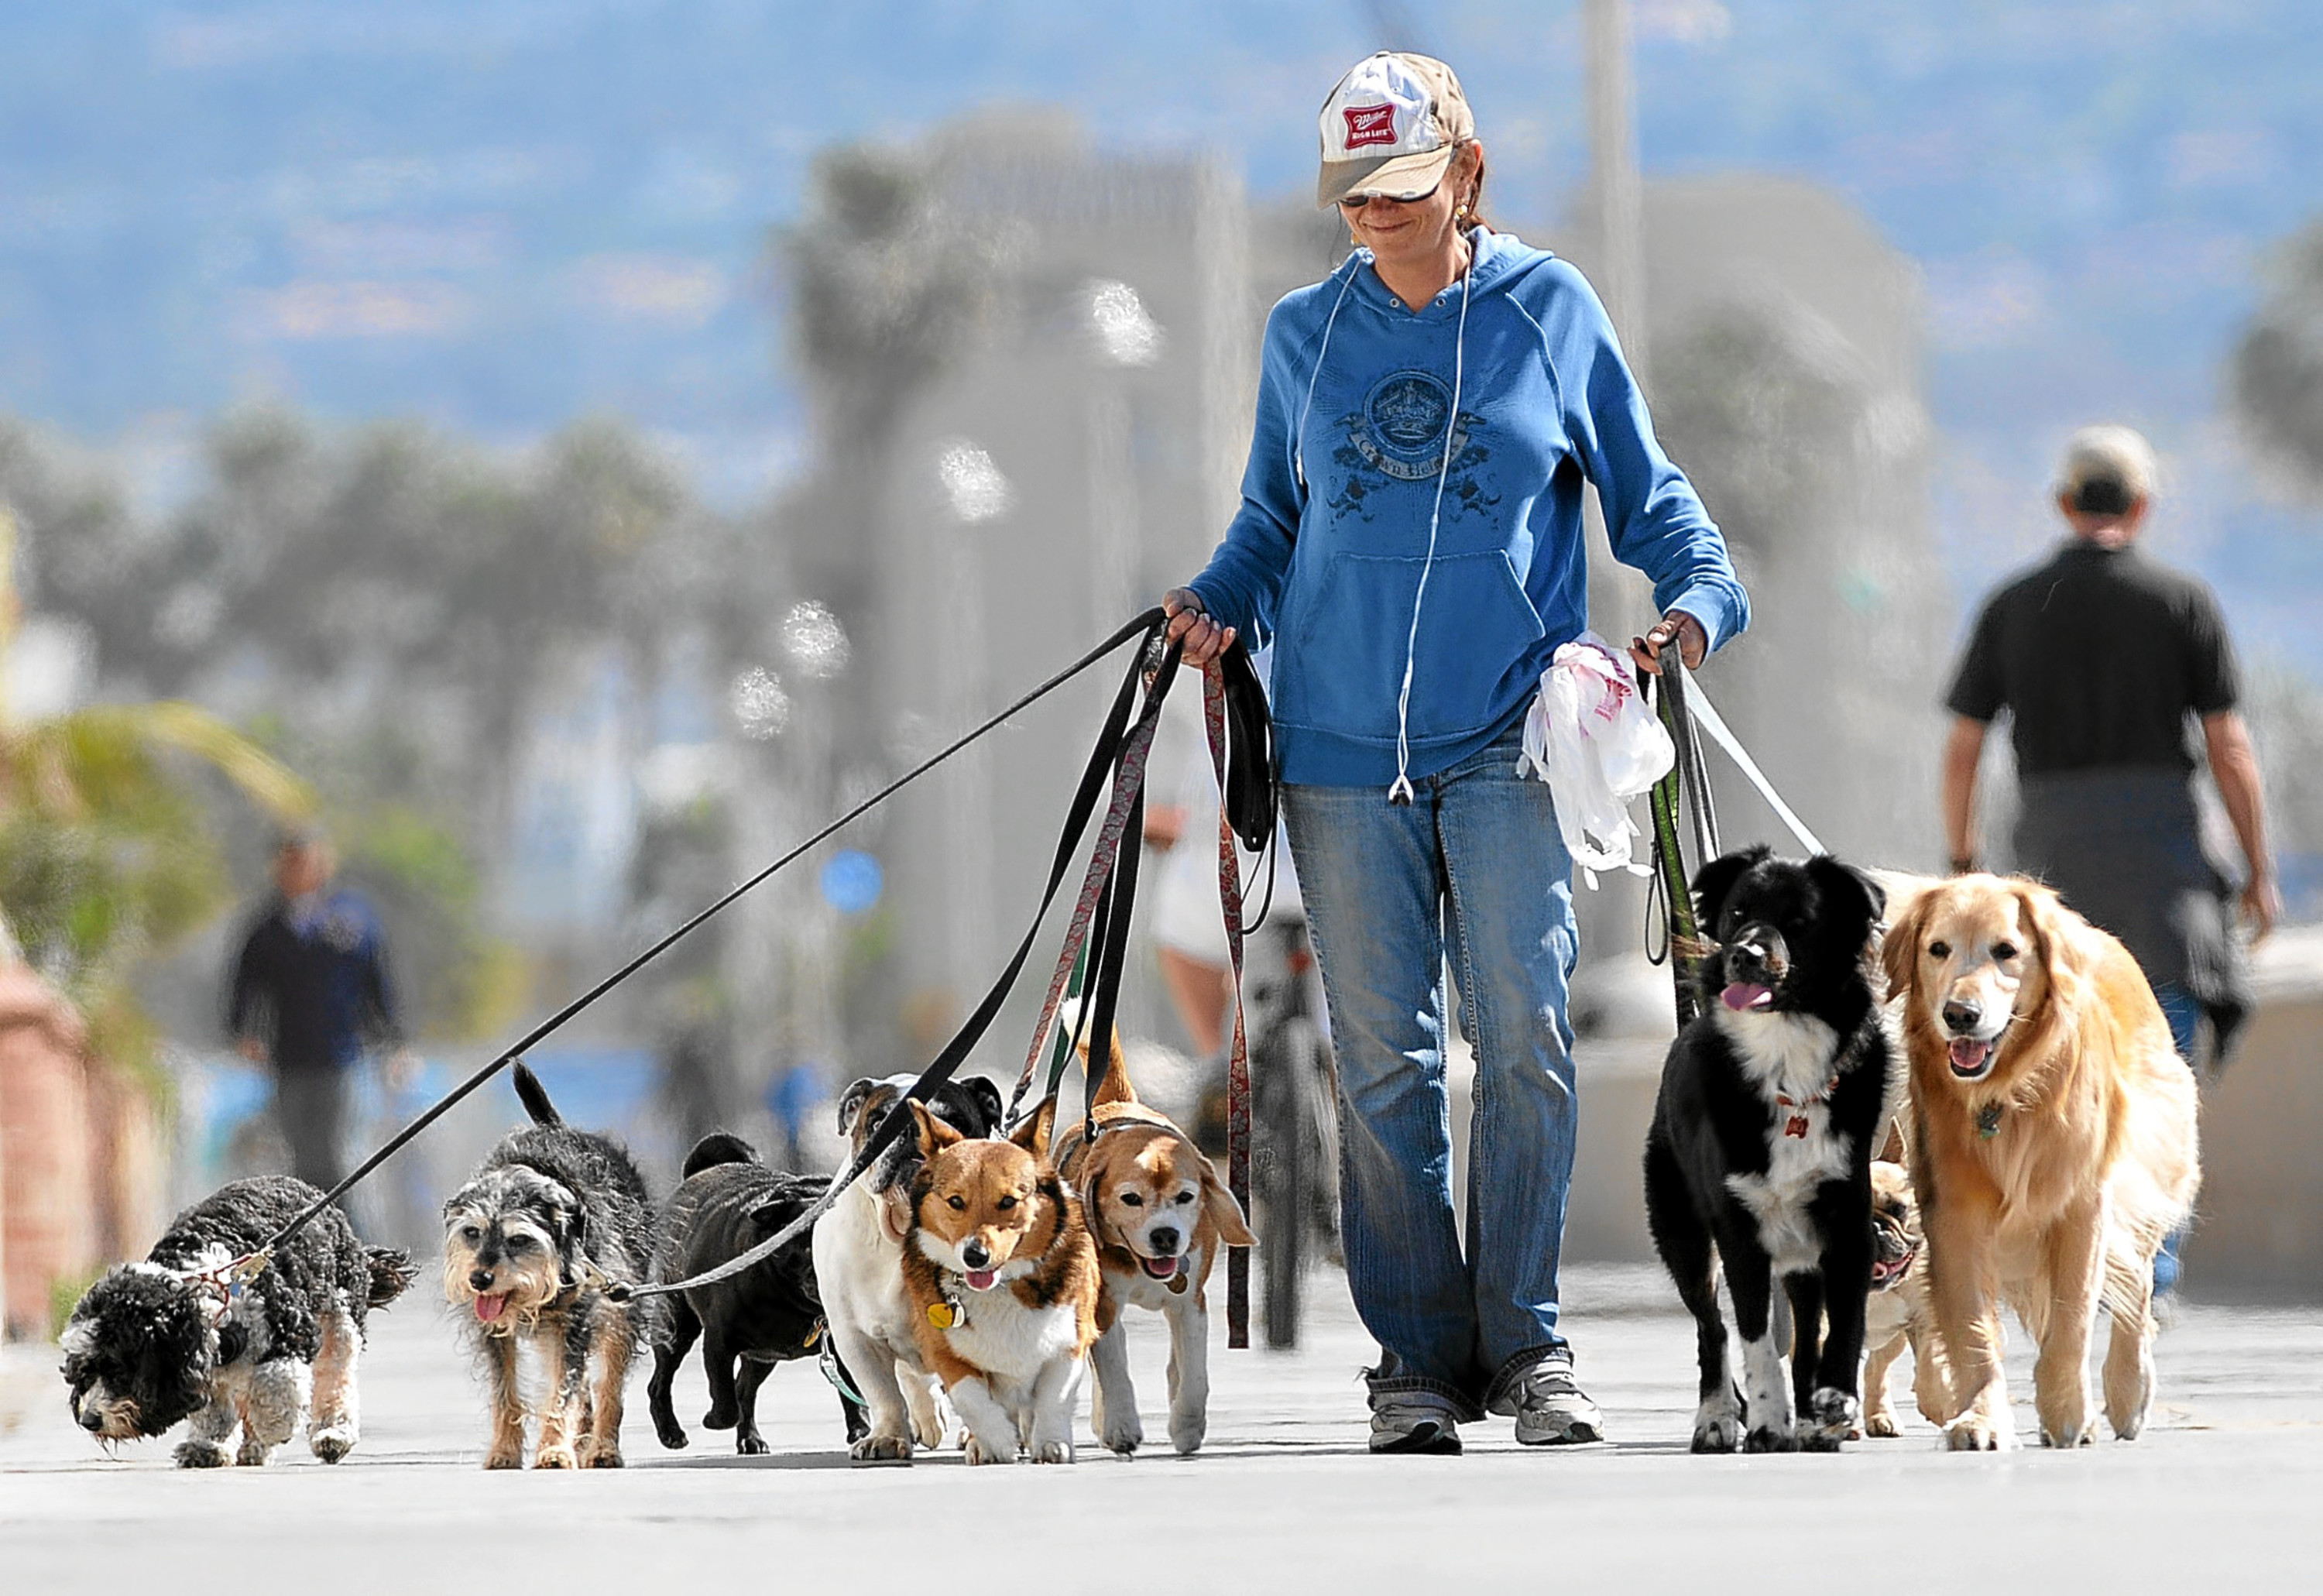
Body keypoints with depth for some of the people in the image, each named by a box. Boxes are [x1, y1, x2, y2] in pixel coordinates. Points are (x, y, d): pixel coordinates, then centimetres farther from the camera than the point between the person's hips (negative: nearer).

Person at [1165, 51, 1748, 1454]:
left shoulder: (1551, 310, 6)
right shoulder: (1306, 335, 12)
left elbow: (1647, 491, 11)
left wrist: (1700, 596, -7)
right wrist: (1219, 602, 1)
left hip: (1508, 739, -2)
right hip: (1344, 746, 2)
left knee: (1526, 1033, -11)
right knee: (1383, 1057, 0)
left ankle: (1523, 1338, -2)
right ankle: (1418, 1356, 6)